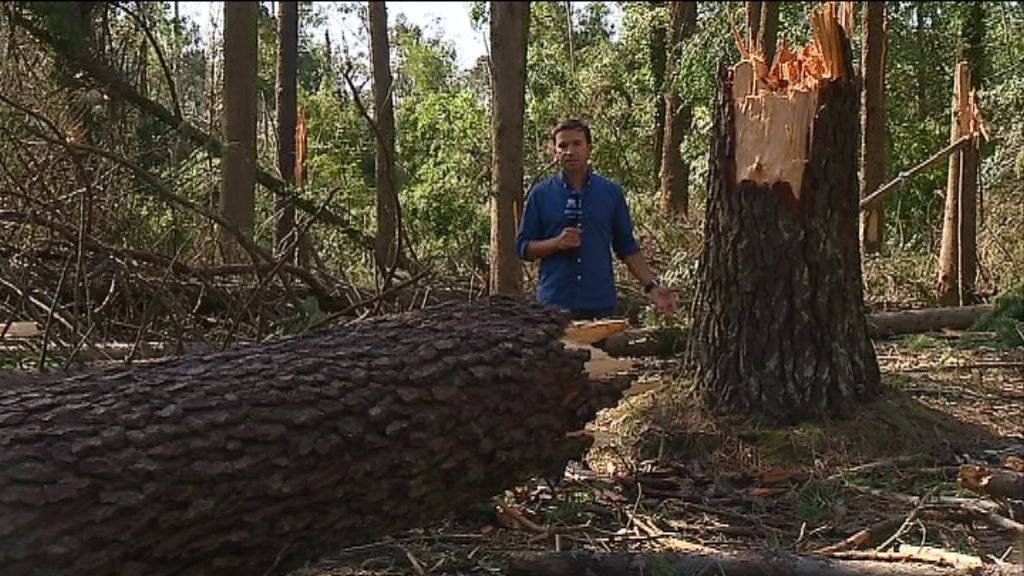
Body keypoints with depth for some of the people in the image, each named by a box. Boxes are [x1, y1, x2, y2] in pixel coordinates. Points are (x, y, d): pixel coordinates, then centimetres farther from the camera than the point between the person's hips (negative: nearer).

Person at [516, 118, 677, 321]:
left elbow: (627, 247, 11)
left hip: (600, 304, 1)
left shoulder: (611, 192, 7)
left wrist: (652, 286, 1)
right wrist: (557, 243, -13)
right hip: (553, 303, -1)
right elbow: (523, 247, 5)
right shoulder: (541, 194, 4)